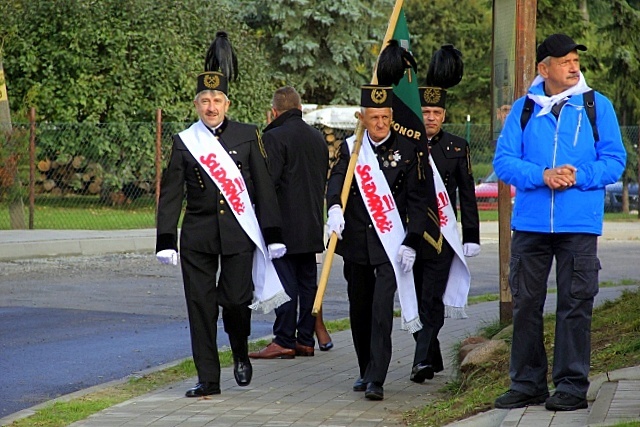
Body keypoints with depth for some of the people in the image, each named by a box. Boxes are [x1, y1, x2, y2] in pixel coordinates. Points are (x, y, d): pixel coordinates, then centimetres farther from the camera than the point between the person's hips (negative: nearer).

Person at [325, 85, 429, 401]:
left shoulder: (408, 150, 0)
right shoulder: (350, 149, 4)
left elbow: (417, 200, -1)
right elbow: (337, 179, -13)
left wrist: (411, 242, -10)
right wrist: (334, 208, -34)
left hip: (391, 244, -3)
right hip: (356, 242, 3)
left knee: (382, 309, -13)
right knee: (359, 309, 12)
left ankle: (376, 380, -16)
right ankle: (366, 371, 28)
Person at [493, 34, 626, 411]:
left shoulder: (597, 106, 4)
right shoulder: (524, 109, 7)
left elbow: (614, 160, 1)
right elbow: (504, 161, 1)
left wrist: (577, 177, -15)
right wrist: (541, 176, -16)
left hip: (579, 225, -2)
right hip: (530, 224, 2)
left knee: (575, 306, -1)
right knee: (526, 305, 6)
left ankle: (572, 386, 6)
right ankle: (527, 384, 16)